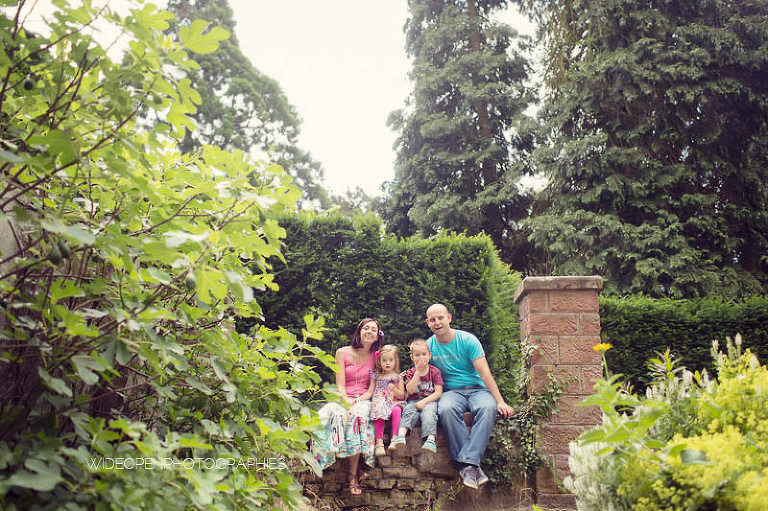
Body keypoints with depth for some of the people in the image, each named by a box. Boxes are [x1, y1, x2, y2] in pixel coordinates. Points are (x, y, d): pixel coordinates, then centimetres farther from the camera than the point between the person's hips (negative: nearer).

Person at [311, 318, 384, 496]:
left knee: (358, 414, -36)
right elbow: (340, 386, 1)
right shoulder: (342, 353, 9)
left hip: (365, 400, 0)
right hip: (343, 400, 1)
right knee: (333, 414, -34)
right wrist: (348, 402, -17)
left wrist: (360, 400, -13)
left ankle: (352, 474, -29)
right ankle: (357, 468, -31)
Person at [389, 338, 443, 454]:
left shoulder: (434, 371, 7)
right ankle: (400, 437, -52)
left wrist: (424, 401, -15)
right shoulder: (410, 372, 12)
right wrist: (418, 372, -10)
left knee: (428, 413, -33)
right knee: (409, 411, -30)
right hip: (413, 401, 1)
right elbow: (410, 391, -6)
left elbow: (438, 392, -1)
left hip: (430, 400, -1)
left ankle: (430, 440, -51)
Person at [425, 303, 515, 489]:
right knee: (446, 409, -36)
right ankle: (472, 467, -34)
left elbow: (484, 372, -7)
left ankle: (467, 463, -37)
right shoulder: (428, 346, 6)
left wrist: (500, 401, -15)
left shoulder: (467, 340, -1)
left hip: (476, 388, 0)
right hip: (450, 391, 1)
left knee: (488, 407, -36)